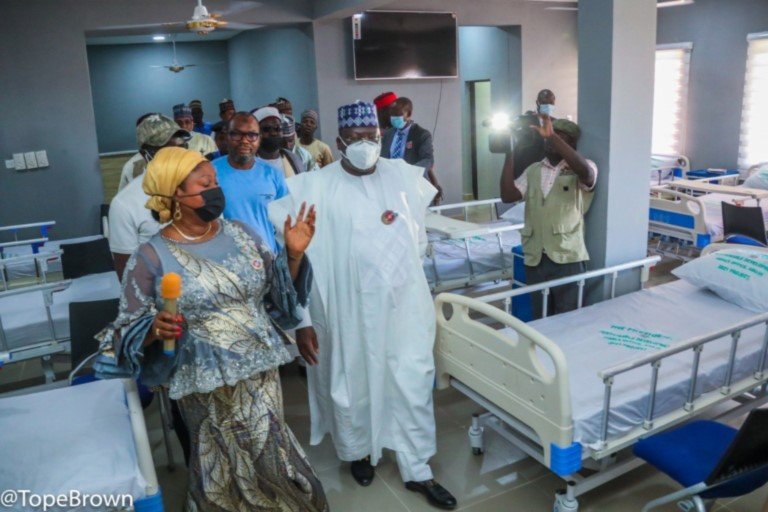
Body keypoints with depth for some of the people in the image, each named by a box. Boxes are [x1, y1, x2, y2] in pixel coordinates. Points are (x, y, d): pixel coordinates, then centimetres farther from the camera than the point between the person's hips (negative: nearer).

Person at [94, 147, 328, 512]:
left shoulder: (241, 234, 0)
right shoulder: (151, 257, -11)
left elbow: (279, 292, 7)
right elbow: (131, 332, -6)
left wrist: (294, 254, -10)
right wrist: (156, 329, -27)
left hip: (262, 372, 3)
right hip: (207, 387, -3)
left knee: (265, 461, 16)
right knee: (227, 472, 13)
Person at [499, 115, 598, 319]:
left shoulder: (581, 170, -1)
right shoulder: (533, 170, 13)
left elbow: (586, 173, -26)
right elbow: (508, 195, 1)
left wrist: (553, 137, -28)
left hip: (567, 259, -4)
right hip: (535, 259, 4)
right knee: (539, 319, 15)